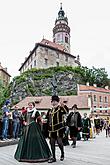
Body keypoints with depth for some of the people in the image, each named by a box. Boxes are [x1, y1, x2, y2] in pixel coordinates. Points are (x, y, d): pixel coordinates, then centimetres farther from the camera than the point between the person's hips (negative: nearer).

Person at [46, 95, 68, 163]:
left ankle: (62, 154, 25)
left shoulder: (61, 108, -3)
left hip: (59, 129, -5)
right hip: (51, 129, 5)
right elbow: (48, 119, 23)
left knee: (59, 142, -4)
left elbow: (66, 111, -26)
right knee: (52, 143, 8)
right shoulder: (50, 111, 14)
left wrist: (62, 105, -39)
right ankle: (53, 157, 22)